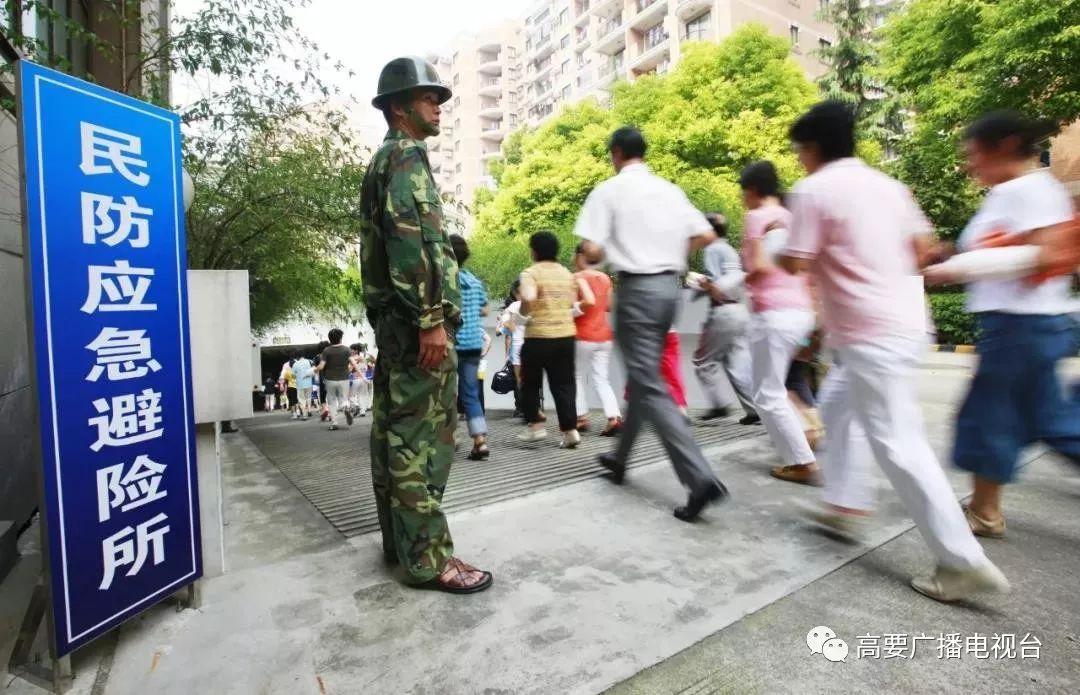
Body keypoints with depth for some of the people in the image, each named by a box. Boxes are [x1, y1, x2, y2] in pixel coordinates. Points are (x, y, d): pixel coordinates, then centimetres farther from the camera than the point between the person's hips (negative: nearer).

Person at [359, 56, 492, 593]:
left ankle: (399, 539, 23)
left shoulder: (383, 160, 25)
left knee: (393, 429, 11)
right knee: (422, 435, -8)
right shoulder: (405, 155, -6)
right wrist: (431, 319, -23)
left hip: (391, 317, 10)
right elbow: (410, 239, -20)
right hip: (415, 318, -10)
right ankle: (426, 557, 0)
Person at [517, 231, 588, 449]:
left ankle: (536, 425, 14)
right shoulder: (567, 273, 11)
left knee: (530, 383, 14)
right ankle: (570, 429, 4)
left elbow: (528, 297, -26)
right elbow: (587, 302, 11)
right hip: (566, 335, 5)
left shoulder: (531, 272, -7)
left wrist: (524, 311, -7)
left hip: (538, 336, -5)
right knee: (564, 384, 8)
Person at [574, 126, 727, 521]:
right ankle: (620, 458, 32)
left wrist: (609, 251, 12)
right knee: (642, 375, 17)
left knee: (650, 388, -5)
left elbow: (592, 252, -11)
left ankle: (701, 478, -14)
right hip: (670, 286, 7)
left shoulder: (608, 190, -3)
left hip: (637, 289, -7)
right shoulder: (670, 190, 12)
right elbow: (706, 236, 9)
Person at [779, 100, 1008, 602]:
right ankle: (846, 502, 29)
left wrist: (775, 251, 8)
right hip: (901, 321, 10)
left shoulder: (813, 190, -10)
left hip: (871, 334, -10)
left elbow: (796, 264, -13)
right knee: (836, 406, 22)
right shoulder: (886, 184, 14)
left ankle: (964, 561, 3)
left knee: (896, 444, -4)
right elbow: (923, 248, 14)